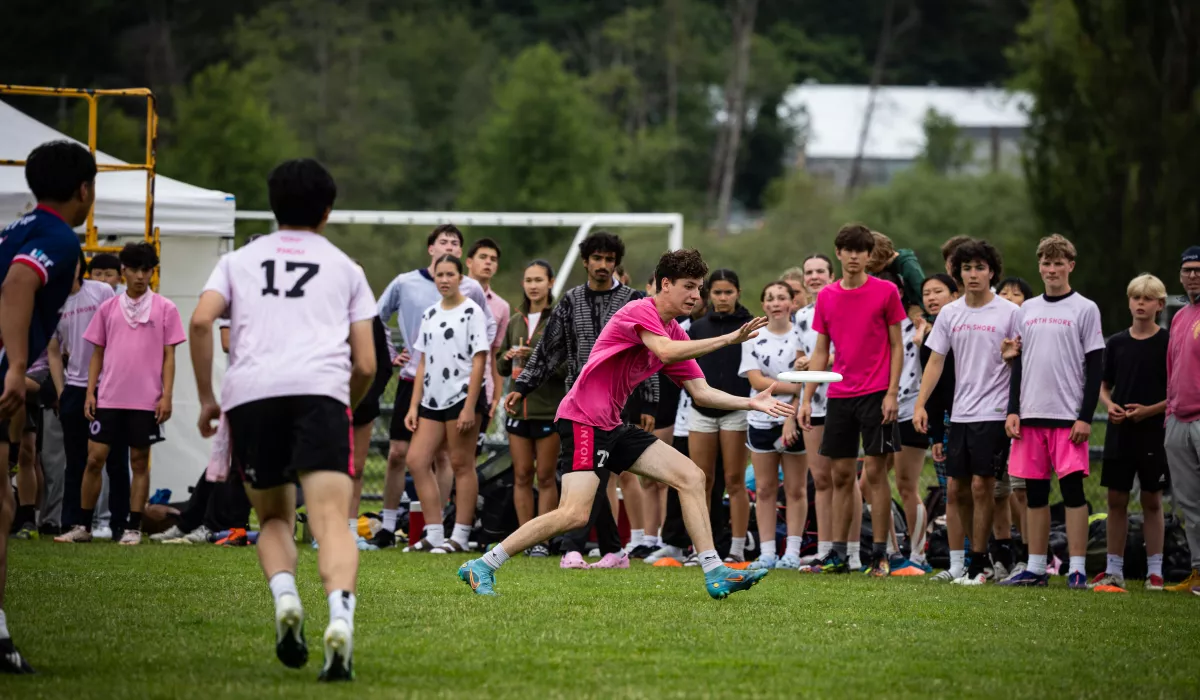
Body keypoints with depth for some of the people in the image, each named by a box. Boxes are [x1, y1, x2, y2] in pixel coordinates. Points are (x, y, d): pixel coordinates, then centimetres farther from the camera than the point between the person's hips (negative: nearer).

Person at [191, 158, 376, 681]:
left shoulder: (240, 260, 26)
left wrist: (206, 397, 13)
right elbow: (366, 365, 18)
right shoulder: (345, 268, 25)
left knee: (274, 518, 18)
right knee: (331, 519, -13)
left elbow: (201, 321, 6)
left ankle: (284, 598, -11)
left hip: (249, 393, 1)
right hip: (321, 389, -1)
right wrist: (348, 407, 37)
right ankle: (340, 616, -38)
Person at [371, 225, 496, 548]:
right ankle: (388, 527, 7)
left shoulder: (471, 289, 3)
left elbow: (489, 325, 18)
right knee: (397, 453, -2)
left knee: (444, 455, 1)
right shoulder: (404, 284, 2)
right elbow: (377, 318, 14)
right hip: (412, 379, 0)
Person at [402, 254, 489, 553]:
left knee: (461, 464, -4)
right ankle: (434, 534, 5)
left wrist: (469, 408, -15)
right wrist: (414, 406, 10)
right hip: (432, 400, 7)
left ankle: (460, 537, 0)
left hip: (462, 397, -7)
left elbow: (479, 362, -9)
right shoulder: (430, 314, 15)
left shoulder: (471, 311, -4)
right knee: (416, 461, 0)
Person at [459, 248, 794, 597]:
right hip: (583, 420, -9)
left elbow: (701, 393, 14)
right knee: (575, 513, -20)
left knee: (691, 477, 1)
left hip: (612, 425, 9)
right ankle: (481, 567, -11)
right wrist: (728, 339, -30)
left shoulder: (676, 333, 14)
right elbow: (666, 351, -31)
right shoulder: (639, 312, -12)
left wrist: (751, 402, 2)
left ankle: (715, 573, 1)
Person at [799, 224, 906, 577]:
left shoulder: (885, 292, -2)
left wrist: (892, 393, -9)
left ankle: (880, 554, 0)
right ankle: (838, 554, 11)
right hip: (839, 395, 4)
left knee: (876, 471, -4)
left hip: (876, 395, -4)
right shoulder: (826, 296, 8)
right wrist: (807, 398, 6)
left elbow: (897, 346, -1)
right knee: (841, 474, 6)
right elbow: (820, 352, 12)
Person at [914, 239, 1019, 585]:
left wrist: (1013, 357, -20)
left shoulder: (1009, 312, -4)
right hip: (960, 412, 5)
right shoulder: (950, 313, 10)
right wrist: (920, 404, 3)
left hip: (993, 413, -5)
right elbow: (935, 361, 11)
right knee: (957, 488, 7)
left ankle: (978, 564, 0)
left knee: (981, 485, -7)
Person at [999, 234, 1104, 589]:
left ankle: (1077, 570, -7)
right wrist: (1013, 410, 6)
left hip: (1068, 415, -4)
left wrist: (1086, 417, -10)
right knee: (1035, 493, 7)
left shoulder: (1085, 309, 1)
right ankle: (1036, 568, 12)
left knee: (1072, 488, -8)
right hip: (1031, 414, 5)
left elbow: (1095, 367, -2)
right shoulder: (1027, 310, 14)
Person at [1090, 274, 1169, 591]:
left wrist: (1150, 410, -15)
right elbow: (1104, 386, 14)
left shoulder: (1168, 343, -3)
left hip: (1153, 432, -3)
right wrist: (1109, 405, -7)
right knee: (1116, 499, 4)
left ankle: (1154, 571, 8)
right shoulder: (1116, 343, 8)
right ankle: (1114, 570, 11)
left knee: (1152, 500, 2)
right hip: (1119, 432, 3)